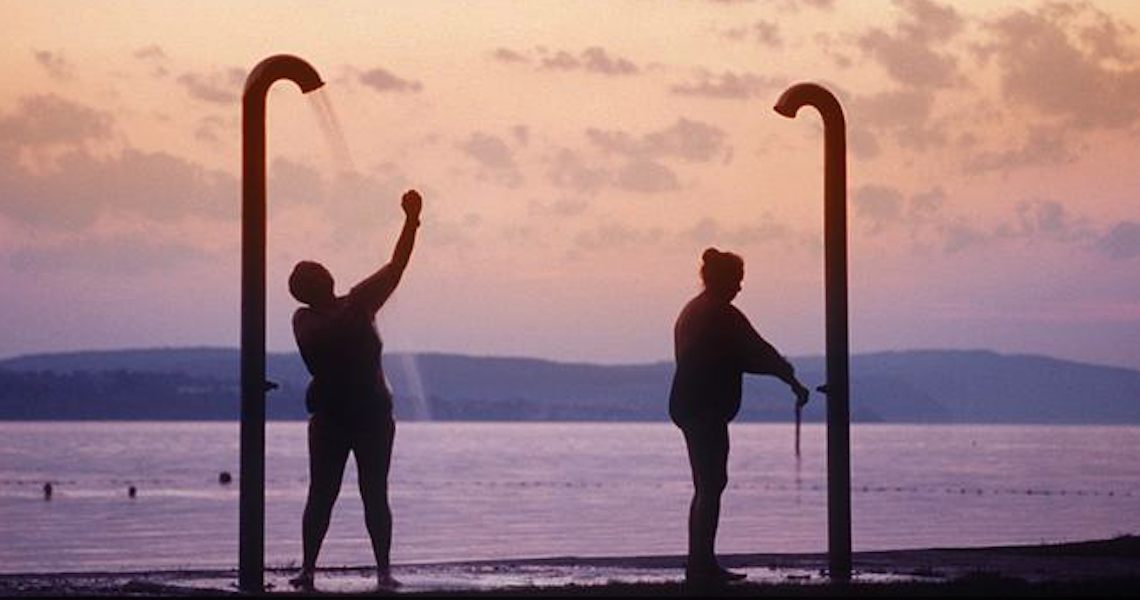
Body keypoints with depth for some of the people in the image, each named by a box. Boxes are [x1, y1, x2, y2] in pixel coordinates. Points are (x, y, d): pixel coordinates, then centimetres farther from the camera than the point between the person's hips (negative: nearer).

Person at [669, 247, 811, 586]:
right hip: (707, 409, -10)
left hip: (686, 404, 10)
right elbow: (757, 352, -11)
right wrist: (792, 379, -3)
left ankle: (700, 564, 16)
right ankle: (702, 565, -10)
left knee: (706, 485, 13)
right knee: (712, 485, -8)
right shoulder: (722, 314, -12)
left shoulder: (692, 311, 19)